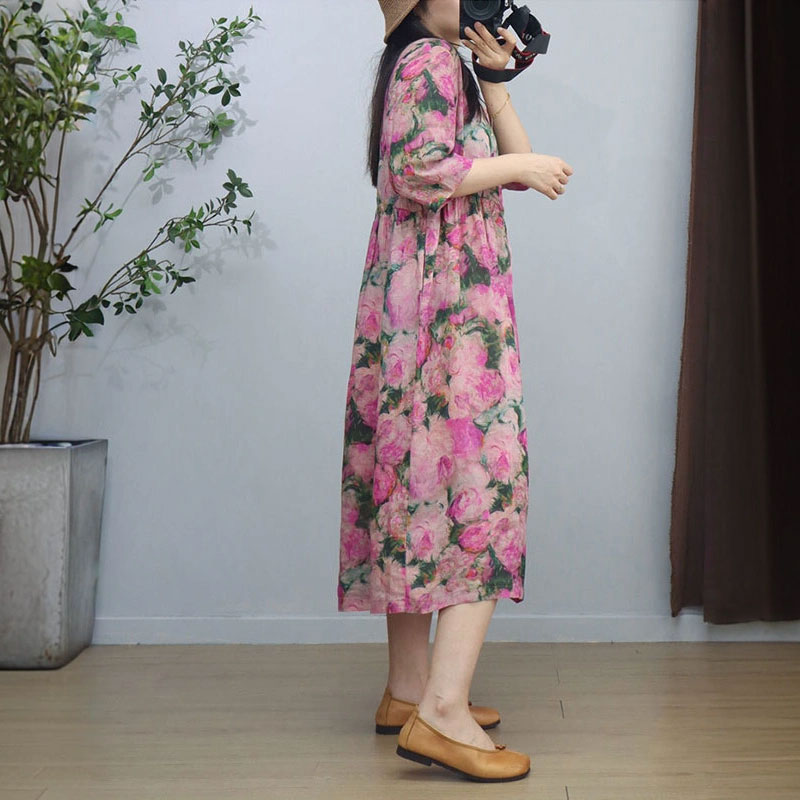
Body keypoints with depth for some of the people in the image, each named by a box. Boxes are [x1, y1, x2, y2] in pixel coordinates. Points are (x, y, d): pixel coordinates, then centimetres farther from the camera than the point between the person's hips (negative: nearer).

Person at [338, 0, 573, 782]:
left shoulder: (448, 67, 25)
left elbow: (515, 162, 19)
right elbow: (420, 172, -19)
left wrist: (494, 79, 12)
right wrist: (523, 166, -9)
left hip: (417, 309, 10)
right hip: (449, 305, -10)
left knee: (424, 479, 8)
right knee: (483, 480, -15)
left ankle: (408, 690, 14)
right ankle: (443, 711, -19)